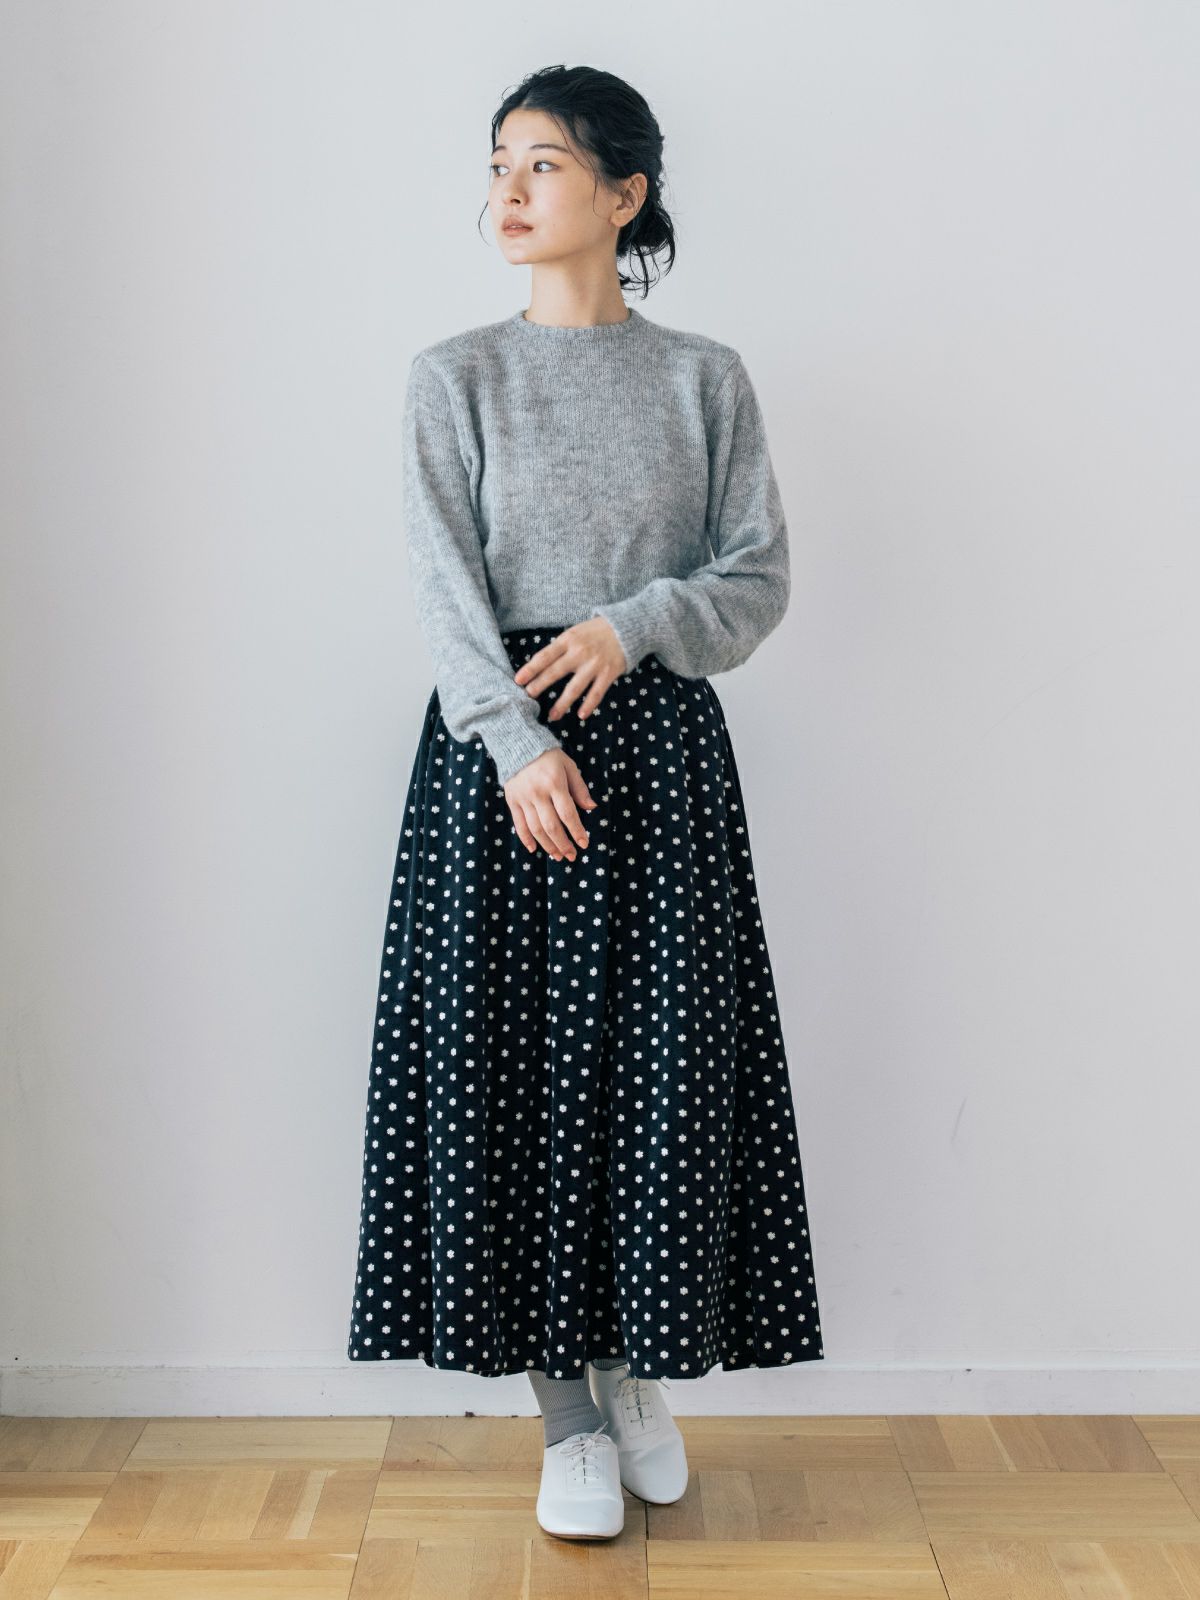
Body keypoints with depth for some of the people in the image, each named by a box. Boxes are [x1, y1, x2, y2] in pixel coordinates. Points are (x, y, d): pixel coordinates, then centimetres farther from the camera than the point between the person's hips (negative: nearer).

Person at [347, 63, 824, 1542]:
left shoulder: (706, 379, 8)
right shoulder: (454, 376, 6)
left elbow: (762, 575, 5)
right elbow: (444, 585, -4)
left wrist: (631, 622, -13)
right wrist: (519, 745, -16)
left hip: (663, 743, 1)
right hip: (495, 746, 0)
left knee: (663, 1060, 1)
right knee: (517, 1061, -1)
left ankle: (642, 1378, 22)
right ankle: (568, 1415, 13)